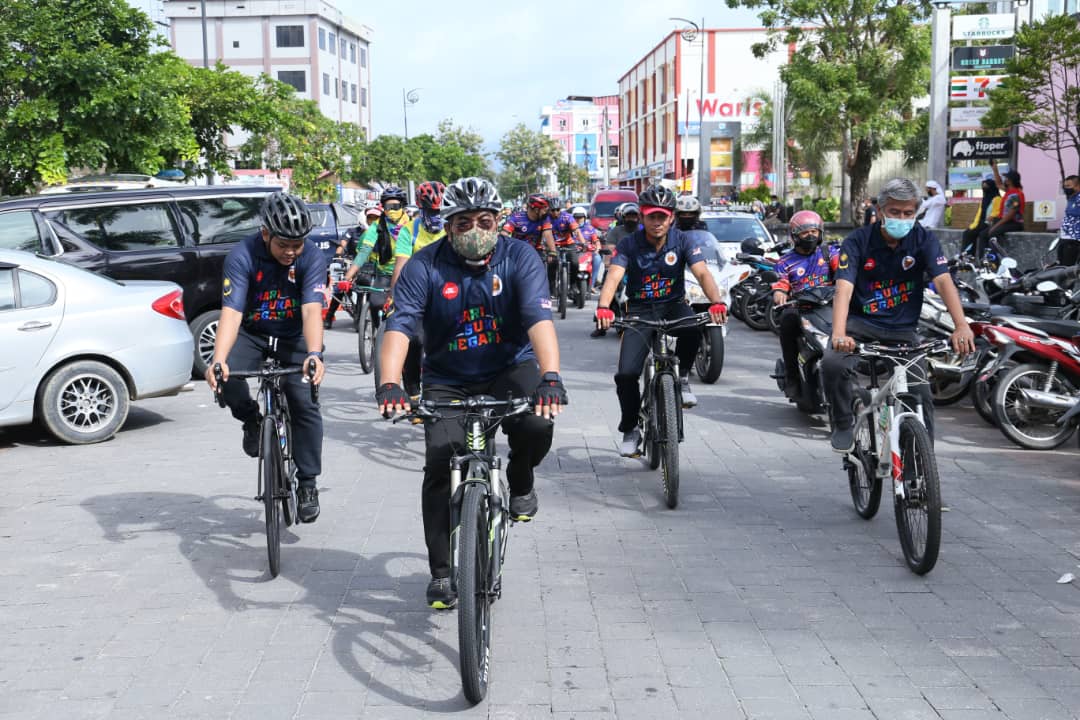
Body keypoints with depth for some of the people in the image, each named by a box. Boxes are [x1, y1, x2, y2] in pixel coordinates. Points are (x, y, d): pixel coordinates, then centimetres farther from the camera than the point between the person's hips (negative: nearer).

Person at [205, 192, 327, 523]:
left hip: (293, 337, 1)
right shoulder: (242, 256, -23)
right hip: (252, 333, 0)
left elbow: (312, 310, -31)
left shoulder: (311, 258, -20)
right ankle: (251, 419, 4)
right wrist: (218, 360, -46)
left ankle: (307, 484, 1)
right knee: (225, 376, -30)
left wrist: (314, 354, -49)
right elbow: (231, 312, -31)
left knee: (305, 404, -14)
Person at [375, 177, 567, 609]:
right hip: (448, 380, 1)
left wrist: (550, 377, -43)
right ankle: (442, 573, 2)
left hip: (510, 369, 0)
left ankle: (520, 481, 6)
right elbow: (400, 325, -23)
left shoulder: (520, 259, -12)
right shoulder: (424, 266, -12)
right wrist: (390, 384, -40)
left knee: (537, 424, -30)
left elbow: (539, 319, -26)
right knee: (439, 465, -13)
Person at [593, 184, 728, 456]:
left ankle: (683, 378, -7)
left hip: (673, 305, 0)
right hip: (640, 311, 0)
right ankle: (630, 429, 8)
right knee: (626, 373, -17)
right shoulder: (629, 245, -10)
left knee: (693, 327, -36)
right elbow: (614, 276, -24)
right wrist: (603, 307, -45)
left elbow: (702, 273, -20)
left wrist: (716, 302, -41)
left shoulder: (683, 241, -8)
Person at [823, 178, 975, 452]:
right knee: (833, 364, -29)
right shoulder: (858, 241, -9)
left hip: (902, 330, 2)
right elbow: (844, 289, -21)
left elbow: (943, 281, -18)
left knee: (921, 393, -12)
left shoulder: (924, 239, -5)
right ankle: (843, 425, -3)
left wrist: (962, 326, -35)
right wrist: (839, 334, -39)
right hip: (861, 323, -1)